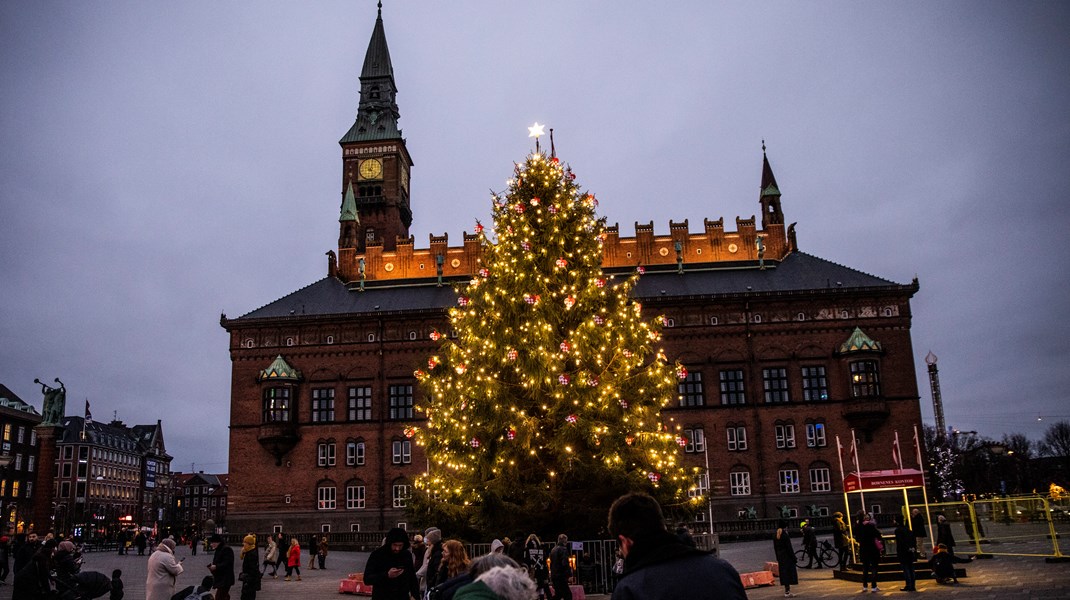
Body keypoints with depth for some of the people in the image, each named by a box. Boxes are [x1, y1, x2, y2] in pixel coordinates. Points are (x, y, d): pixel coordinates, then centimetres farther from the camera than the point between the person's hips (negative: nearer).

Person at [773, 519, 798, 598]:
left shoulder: (775, 536, 6)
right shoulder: (785, 535, -15)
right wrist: (793, 557, -11)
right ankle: (787, 592, -3)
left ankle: (787, 591, 20)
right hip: (787, 556, -7)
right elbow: (789, 547, -16)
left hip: (780, 556, 7)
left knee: (784, 573, 13)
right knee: (789, 572, -2)